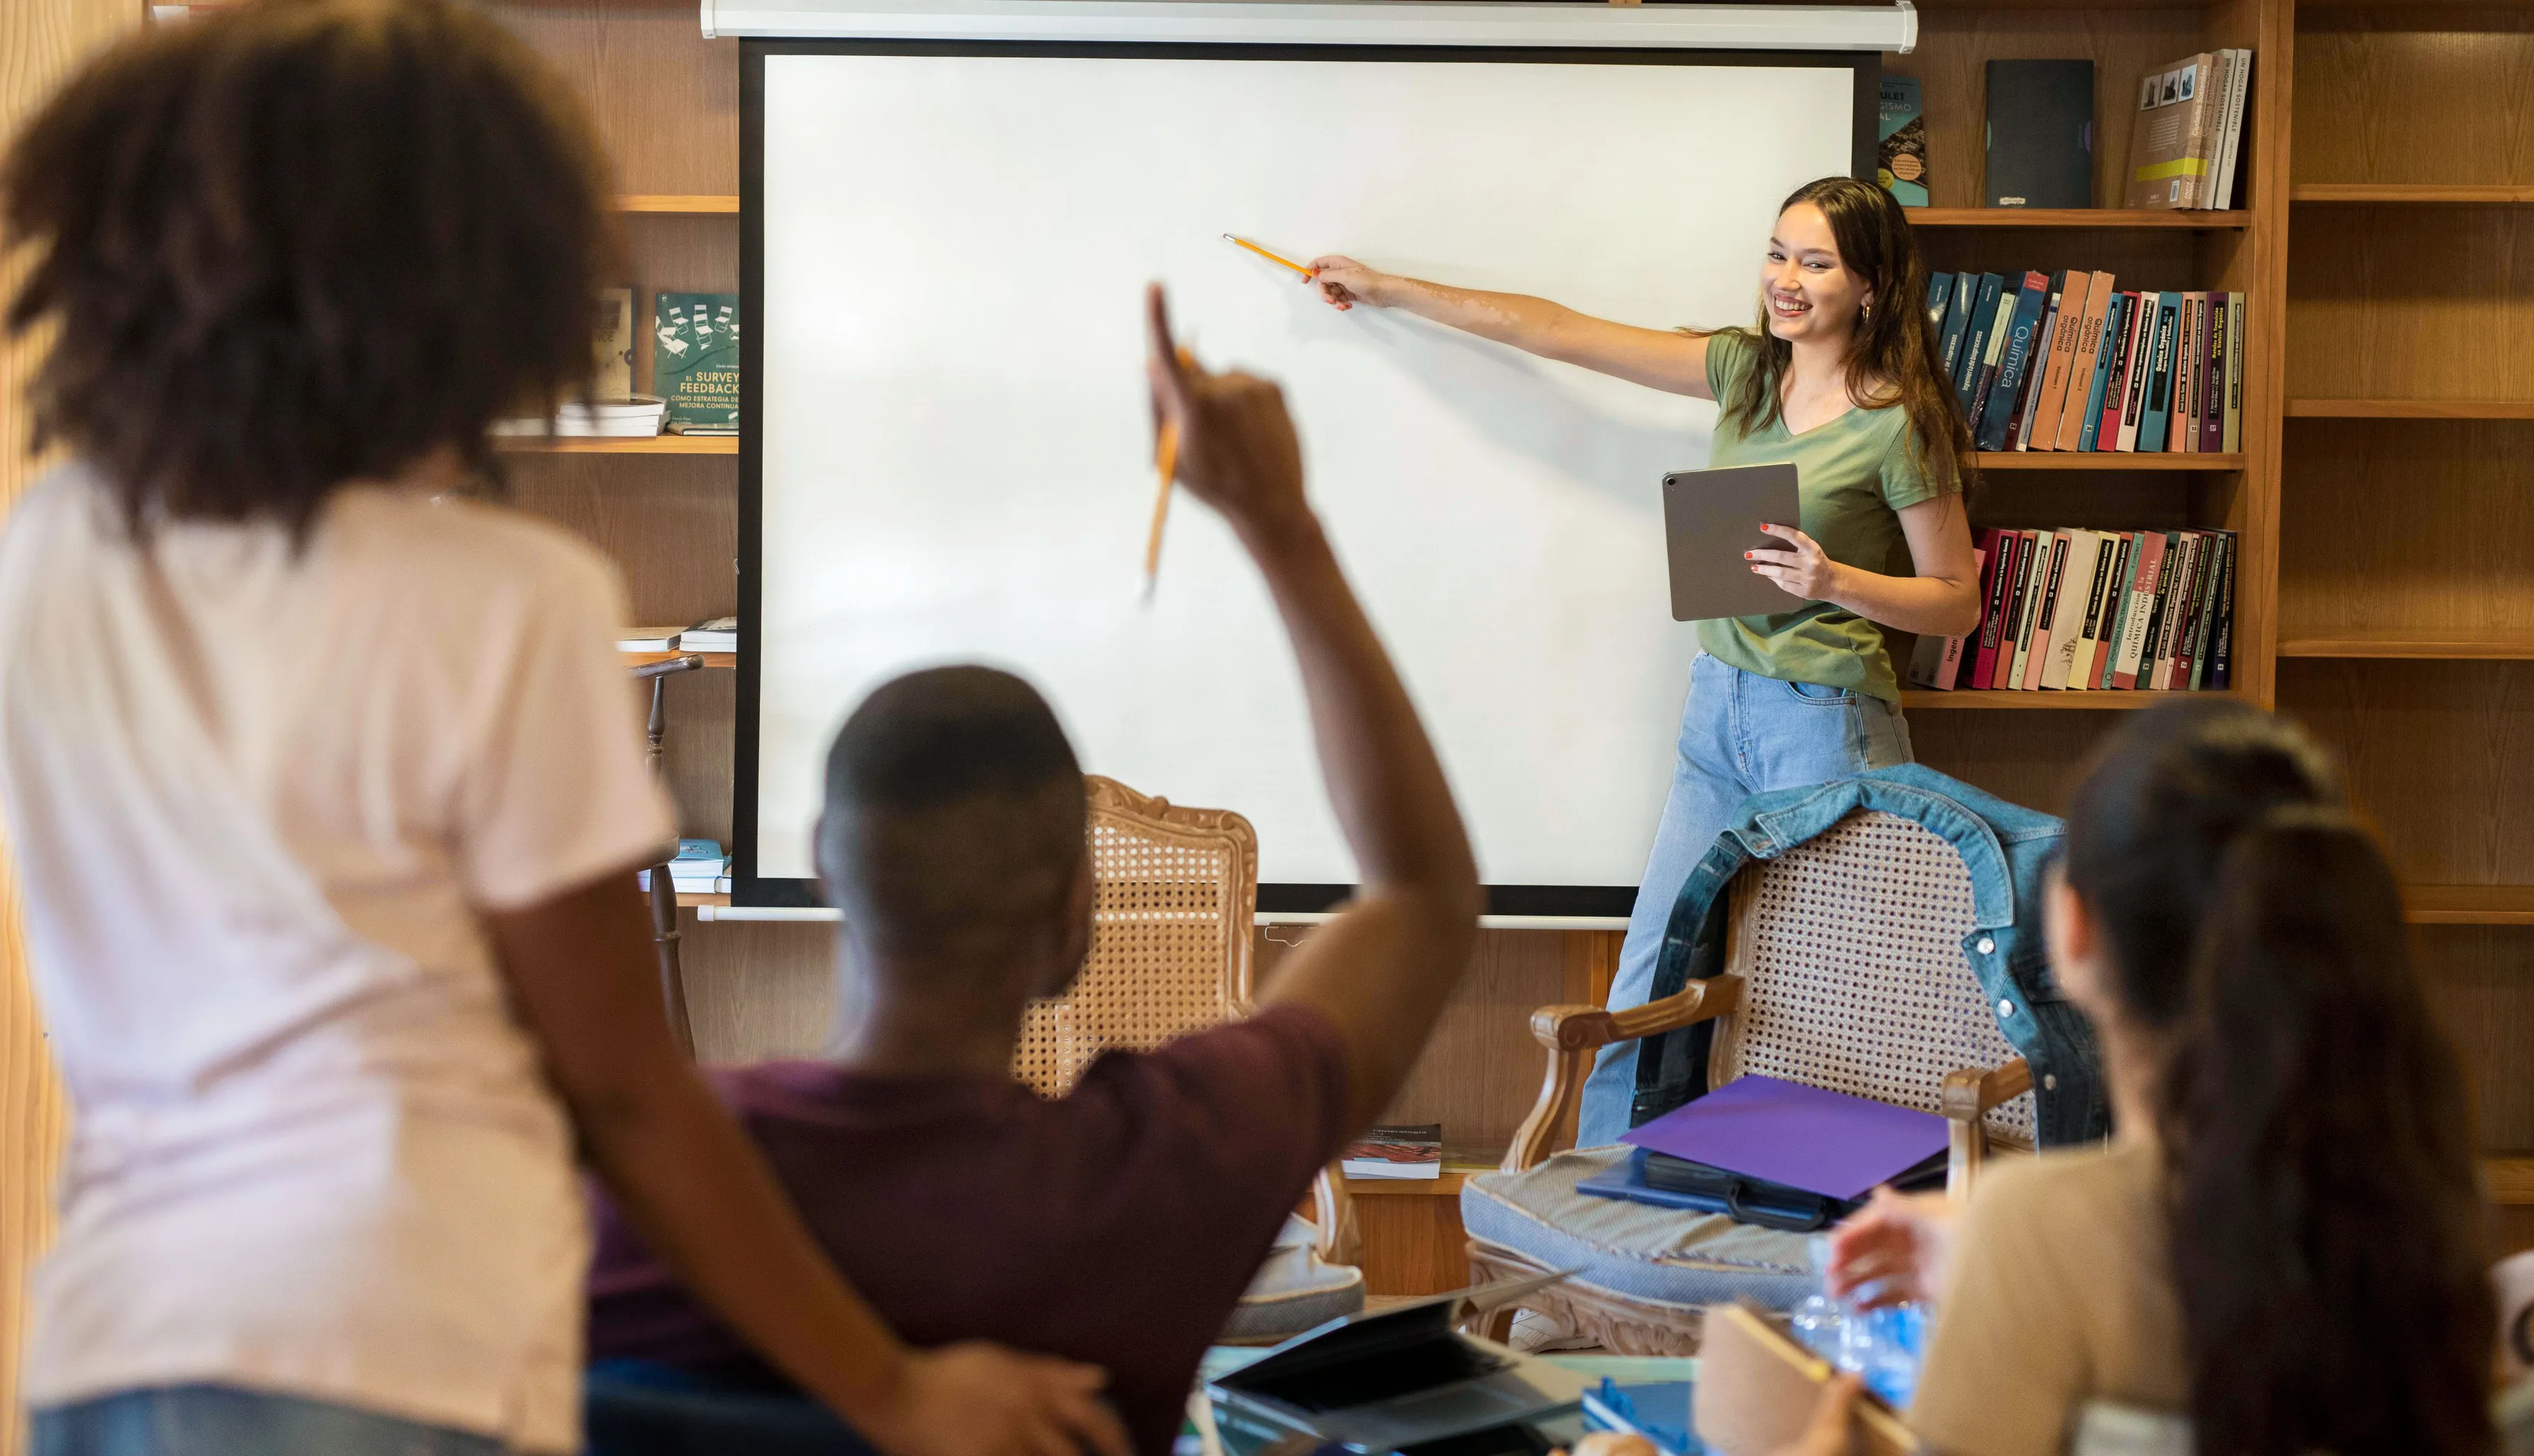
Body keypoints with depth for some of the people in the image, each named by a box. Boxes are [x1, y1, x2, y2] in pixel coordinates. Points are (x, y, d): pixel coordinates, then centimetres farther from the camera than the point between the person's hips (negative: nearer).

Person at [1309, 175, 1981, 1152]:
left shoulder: (1896, 422, -9)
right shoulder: (1744, 370, 8)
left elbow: (1959, 601, -4)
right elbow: (1562, 333, 13)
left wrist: (1838, 582, -21)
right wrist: (1389, 291, 17)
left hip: (1827, 725, -6)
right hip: (1719, 709, 6)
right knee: (1647, 986, 5)